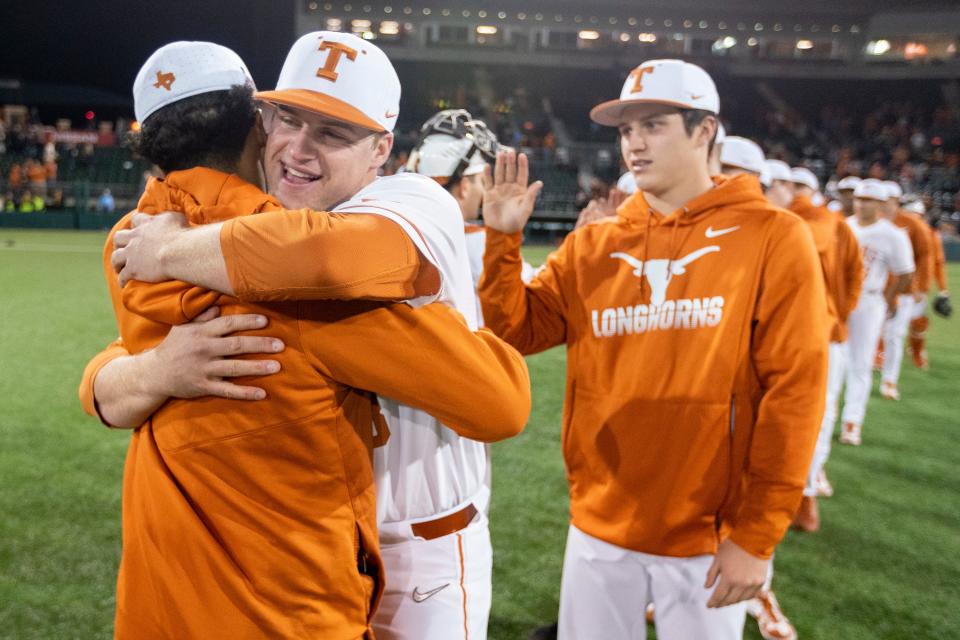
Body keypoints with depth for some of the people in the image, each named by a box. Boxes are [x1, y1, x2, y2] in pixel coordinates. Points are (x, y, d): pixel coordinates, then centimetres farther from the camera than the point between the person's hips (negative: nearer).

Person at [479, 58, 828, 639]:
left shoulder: (773, 238, -7)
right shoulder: (590, 246, 5)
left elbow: (793, 391, -11)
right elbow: (515, 332, 3)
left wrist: (756, 535, -12)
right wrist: (503, 240, -10)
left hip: (708, 539, -3)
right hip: (599, 530, 4)